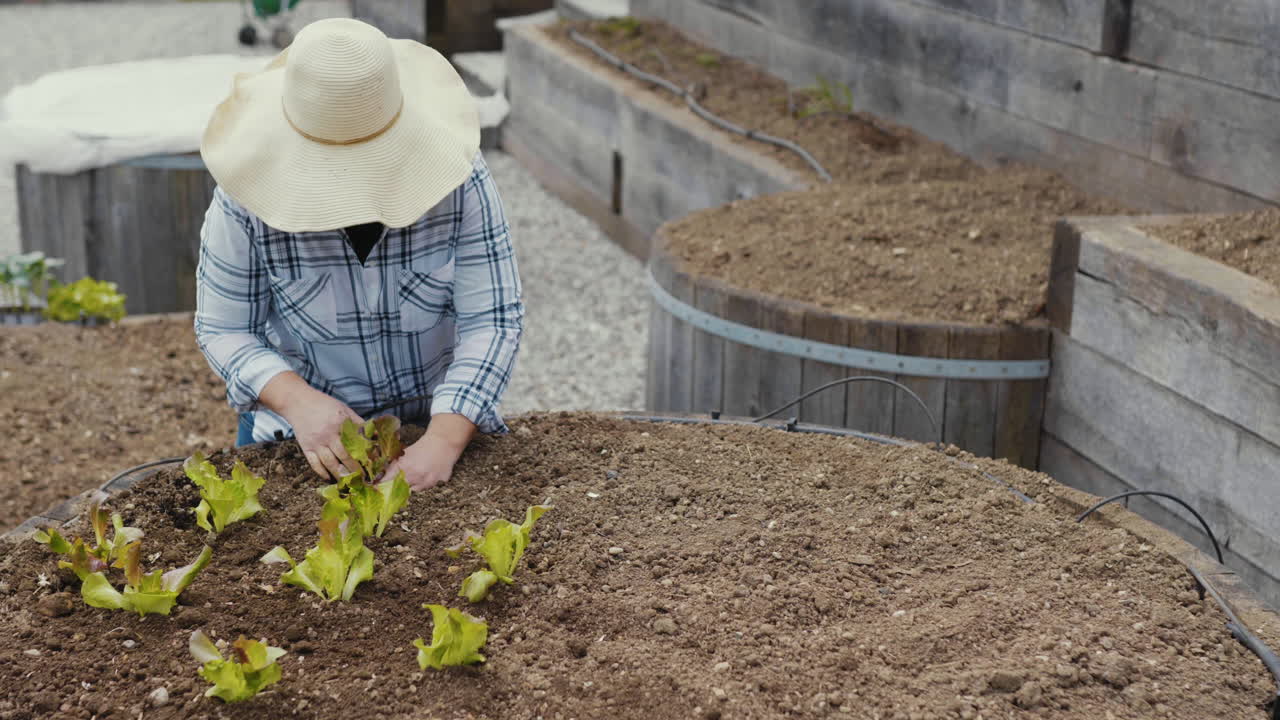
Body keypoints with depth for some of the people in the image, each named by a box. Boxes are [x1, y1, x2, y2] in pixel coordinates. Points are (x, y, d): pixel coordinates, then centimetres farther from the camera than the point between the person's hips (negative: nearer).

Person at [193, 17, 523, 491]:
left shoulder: (455, 177, -17)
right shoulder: (249, 199, -17)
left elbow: (492, 320, -16)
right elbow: (223, 329, -8)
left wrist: (444, 441, -29)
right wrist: (299, 402, -27)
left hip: (440, 422, 0)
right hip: (301, 429, 0)